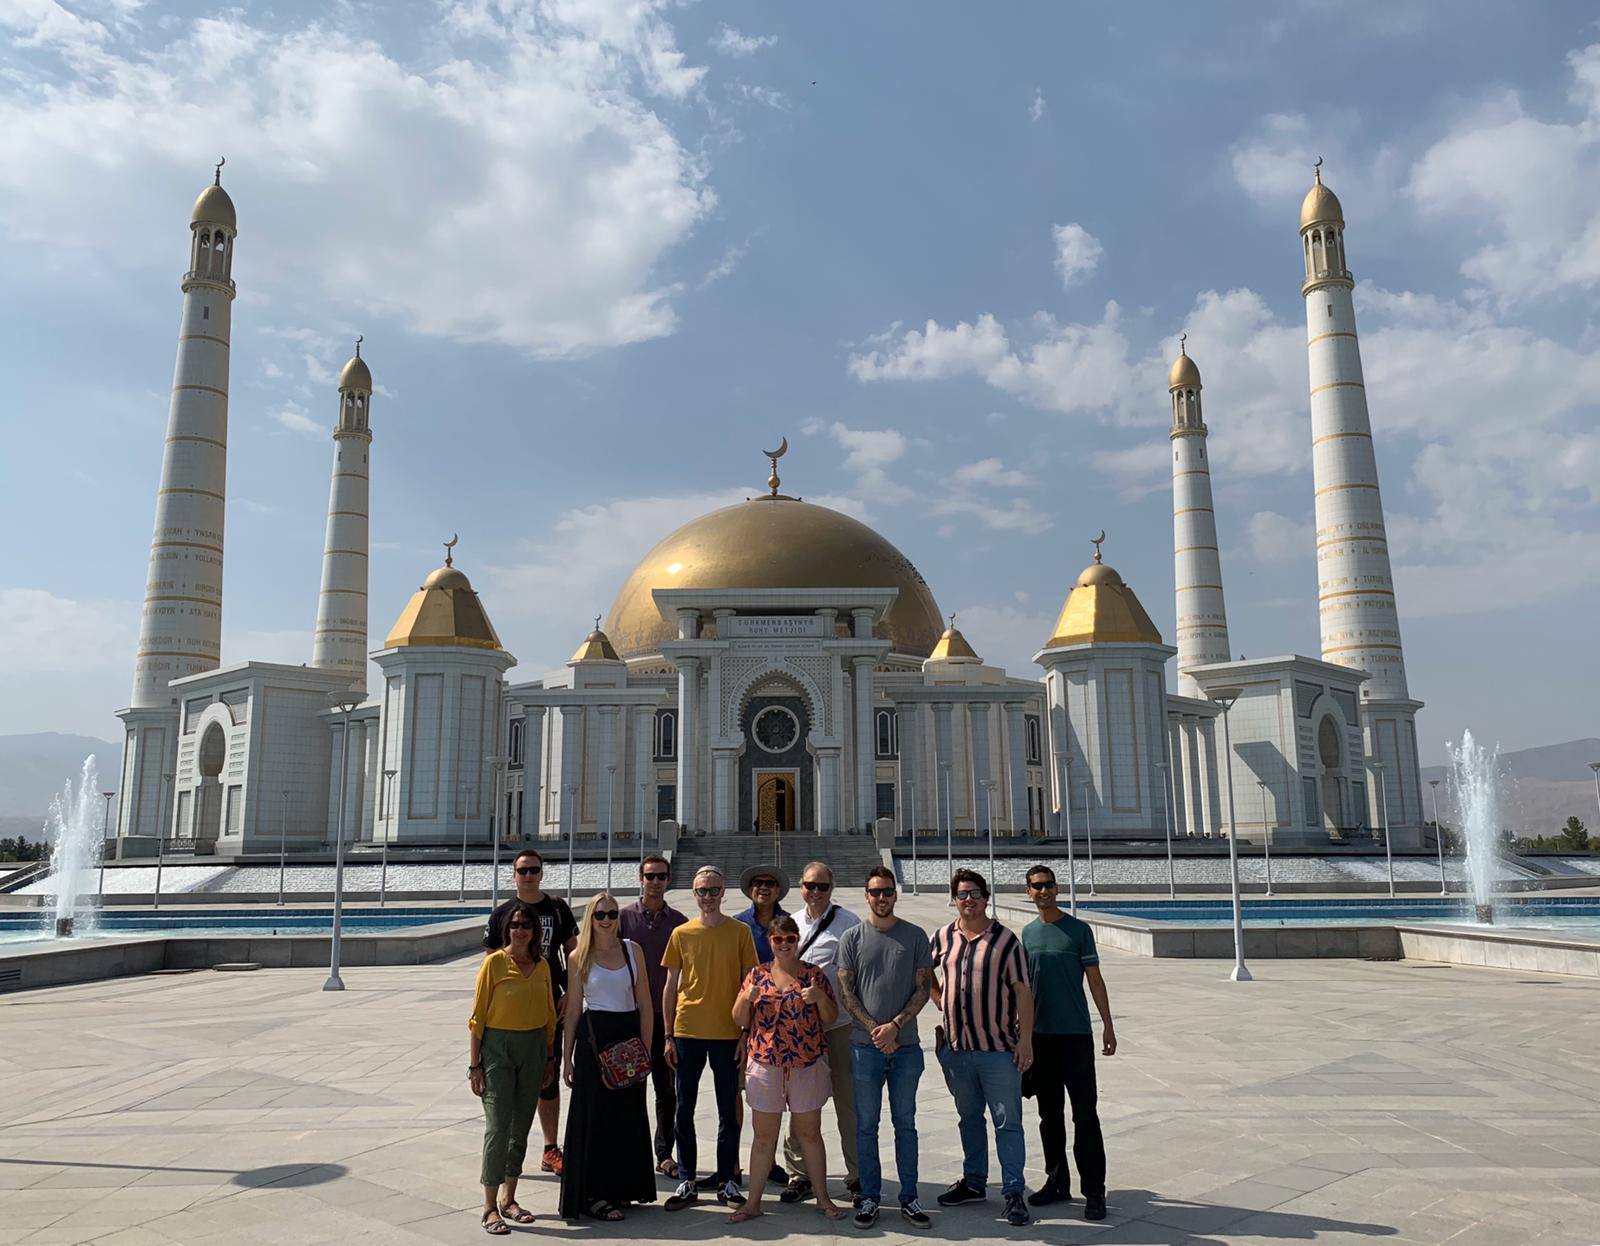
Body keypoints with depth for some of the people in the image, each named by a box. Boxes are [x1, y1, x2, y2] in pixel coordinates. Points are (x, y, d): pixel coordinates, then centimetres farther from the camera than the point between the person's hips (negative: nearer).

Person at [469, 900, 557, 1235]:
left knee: (521, 1128, 11)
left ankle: (509, 1199, 24)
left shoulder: (542, 966, 6)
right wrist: (474, 1064, -9)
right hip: (498, 1047, -5)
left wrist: (549, 1058, 12)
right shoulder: (494, 963, -8)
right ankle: (490, 1207, 3)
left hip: (534, 1048, 5)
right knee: (498, 1127, -7)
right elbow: (478, 1016, -7)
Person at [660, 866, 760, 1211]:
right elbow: (670, 986, 6)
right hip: (687, 1032, 1)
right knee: (684, 1109, 6)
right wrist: (669, 1036, 2)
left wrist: (747, 1032, -3)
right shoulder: (681, 933, 3)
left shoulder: (740, 932, 0)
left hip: (728, 1033, -1)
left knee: (728, 1110, 7)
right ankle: (686, 1182, 16)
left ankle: (726, 1179, 19)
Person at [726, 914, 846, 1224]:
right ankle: (753, 1202, 18)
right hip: (765, 1066, 1)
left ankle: (822, 1197, 22)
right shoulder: (757, 975, 4)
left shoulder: (814, 975, 1)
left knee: (809, 1133, 9)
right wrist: (746, 999, -15)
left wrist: (820, 997, -17)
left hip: (807, 1066, -1)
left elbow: (831, 1019, 2)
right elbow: (739, 1020, 5)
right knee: (763, 1136, 8)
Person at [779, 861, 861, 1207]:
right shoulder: (791, 923, 11)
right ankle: (800, 1174, 21)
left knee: (848, 1101, 2)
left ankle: (857, 1175, 15)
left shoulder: (848, 923, -2)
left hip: (839, 1023, -4)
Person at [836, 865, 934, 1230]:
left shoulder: (915, 936, 3)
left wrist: (895, 1025, -11)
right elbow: (845, 992, 0)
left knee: (905, 1124, 9)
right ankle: (869, 1197, 18)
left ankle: (909, 1198, 19)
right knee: (866, 1125, 7)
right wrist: (874, 1029, -10)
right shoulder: (852, 938, 2)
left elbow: (923, 988, 0)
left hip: (905, 1045, 0)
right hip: (865, 1045, 0)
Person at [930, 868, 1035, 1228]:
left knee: (1007, 1121, 1)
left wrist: (1025, 1040, -10)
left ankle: (1013, 1192, 9)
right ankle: (974, 1182, 30)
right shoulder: (942, 938, 5)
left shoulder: (1005, 939, -6)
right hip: (957, 1048, 4)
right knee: (969, 1118, 17)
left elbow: (1022, 992, -6)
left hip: (998, 1049, -4)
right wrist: (942, 1002, 7)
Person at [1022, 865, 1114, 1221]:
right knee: (1050, 1113, 11)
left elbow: (1094, 979, -2)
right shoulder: (1028, 933, 8)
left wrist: (1108, 1025, -6)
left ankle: (1094, 1192, 2)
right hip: (1040, 1034, 4)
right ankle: (1057, 1183, 22)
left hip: (1075, 1034, -4)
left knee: (1085, 1114, -3)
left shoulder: (1078, 930, -4)